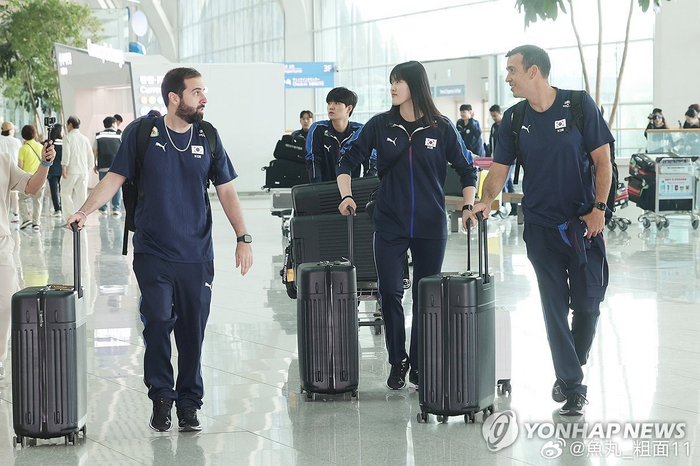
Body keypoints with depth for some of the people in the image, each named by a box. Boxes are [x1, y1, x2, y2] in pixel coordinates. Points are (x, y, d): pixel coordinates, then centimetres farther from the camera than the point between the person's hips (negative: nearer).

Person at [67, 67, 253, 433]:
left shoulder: (207, 137, 7)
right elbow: (115, 177, 2)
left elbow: (226, 190, 11)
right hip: (153, 252, -2)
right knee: (157, 322, -11)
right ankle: (161, 398, 6)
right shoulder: (142, 134, 0)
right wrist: (85, 210, -13)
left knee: (192, 331, 4)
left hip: (197, 254, 2)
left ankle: (189, 403, 16)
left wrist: (243, 238, 5)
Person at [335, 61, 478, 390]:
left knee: (426, 296, 6)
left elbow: (466, 169, 7)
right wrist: (346, 195, -5)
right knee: (390, 292, -5)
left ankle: (419, 363, 19)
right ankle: (398, 362, 11)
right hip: (390, 224, 0)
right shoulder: (380, 125, 2)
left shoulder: (441, 128, 0)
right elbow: (348, 159, 7)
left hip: (430, 226, 0)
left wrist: (468, 206, -5)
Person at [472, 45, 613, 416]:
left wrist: (598, 208, -12)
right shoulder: (513, 119, 4)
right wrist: (486, 201, -15)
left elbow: (602, 161, -4)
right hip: (540, 225, 3)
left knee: (587, 302, 0)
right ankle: (572, 385, 5)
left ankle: (573, 369, 24)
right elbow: (499, 167, 4)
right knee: (554, 306, 0)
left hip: (583, 223, -2)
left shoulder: (579, 106, -6)